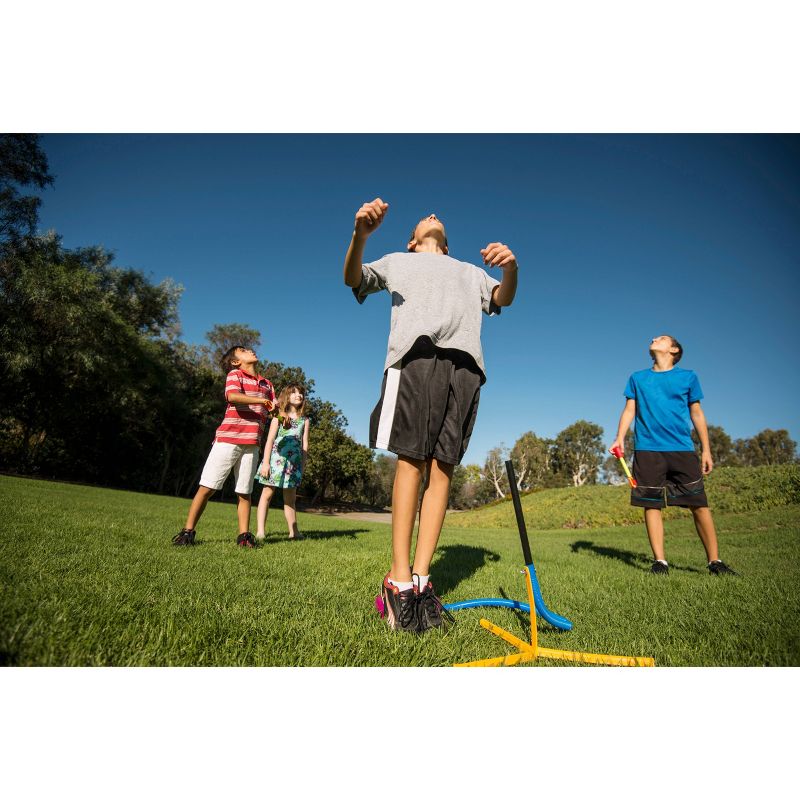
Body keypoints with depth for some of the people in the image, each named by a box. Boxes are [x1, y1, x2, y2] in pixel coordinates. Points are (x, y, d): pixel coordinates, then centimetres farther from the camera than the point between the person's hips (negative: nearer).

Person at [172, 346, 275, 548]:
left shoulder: (266, 383, 19)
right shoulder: (235, 374, 2)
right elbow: (233, 396, -19)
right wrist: (260, 400, -15)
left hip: (251, 444, 4)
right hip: (227, 439, -4)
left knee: (244, 492, 5)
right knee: (207, 487, 0)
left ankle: (244, 535, 10)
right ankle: (188, 531, 9)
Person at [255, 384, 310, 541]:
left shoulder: (304, 420, 11)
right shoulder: (279, 416, 3)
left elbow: (305, 444, 9)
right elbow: (270, 439, -4)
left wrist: (303, 465, 5)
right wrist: (265, 462, -11)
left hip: (294, 460, 3)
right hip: (276, 457, -3)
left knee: (291, 498, 10)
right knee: (267, 493, -1)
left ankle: (293, 531, 15)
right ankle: (260, 531, -1)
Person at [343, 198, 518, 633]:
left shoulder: (471, 271, 37)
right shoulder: (397, 261, 32)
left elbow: (502, 299, 21)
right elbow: (353, 279, 15)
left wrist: (511, 267, -3)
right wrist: (360, 234, -6)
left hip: (463, 364, 2)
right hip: (415, 355, -2)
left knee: (442, 467, -8)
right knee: (410, 461, -13)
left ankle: (421, 576, -6)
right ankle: (398, 577, -9)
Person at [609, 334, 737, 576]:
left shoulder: (687, 377, 12)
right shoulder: (637, 378, 14)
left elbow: (696, 413, 13)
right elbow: (629, 410, 10)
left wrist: (706, 450, 9)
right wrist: (619, 438, -4)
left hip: (682, 449, 0)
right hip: (647, 450, 1)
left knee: (699, 504, -2)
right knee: (651, 505, 0)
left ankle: (715, 561, 11)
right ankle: (660, 560, 8)